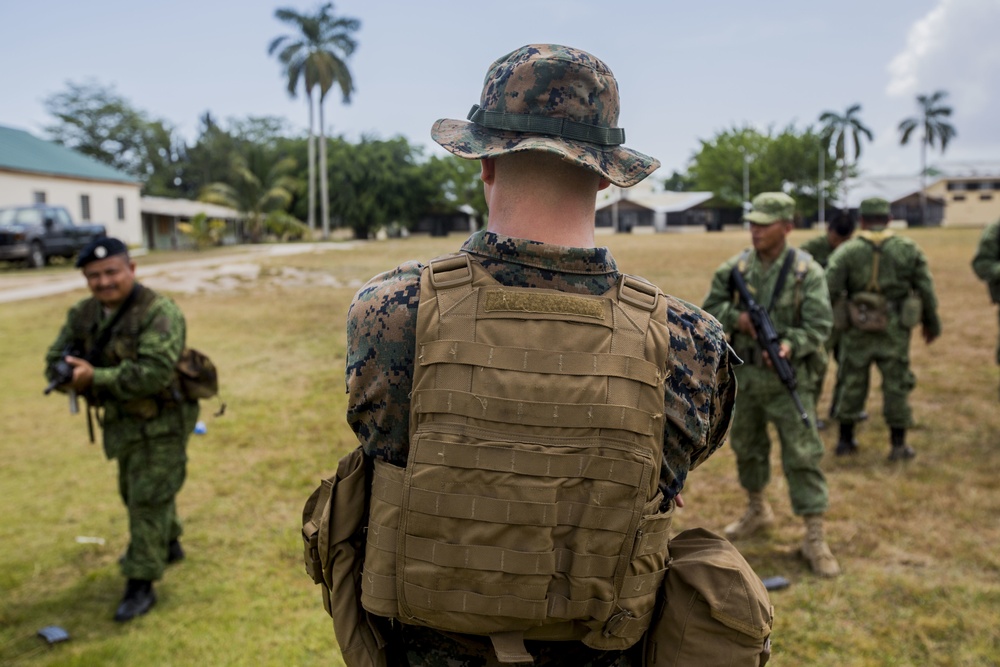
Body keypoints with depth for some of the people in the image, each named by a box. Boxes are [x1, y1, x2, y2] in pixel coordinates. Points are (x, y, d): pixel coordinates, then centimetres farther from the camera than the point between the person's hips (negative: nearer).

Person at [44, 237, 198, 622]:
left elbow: (155, 371, -32)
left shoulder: (159, 313, -23)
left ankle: (141, 585, 6)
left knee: (149, 500, -4)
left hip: (161, 423, -8)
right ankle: (169, 545, 46)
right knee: (134, 493, 23)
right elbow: (56, 362, 2)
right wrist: (75, 378, -21)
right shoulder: (83, 315, 1)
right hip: (122, 422, 8)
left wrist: (97, 378, -34)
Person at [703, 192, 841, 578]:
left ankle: (814, 538, 5)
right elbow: (709, 309, 6)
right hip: (743, 374, 4)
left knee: (802, 455, -3)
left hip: (789, 379, -4)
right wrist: (736, 318, -13)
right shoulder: (735, 268, 1)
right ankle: (758, 511, 39)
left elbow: (819, 325, -13)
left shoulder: (807, 271, -9)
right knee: (746, 447, 17)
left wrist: (791, 345, -31)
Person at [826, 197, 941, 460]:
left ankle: (846, 439, 19)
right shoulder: (909, 249, 2)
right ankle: (899, 445, 12)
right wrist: (931, 322, 14)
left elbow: (830, 289, -13)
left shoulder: (846, 251, -4)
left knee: (852, 382, 11)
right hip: (894, 329, 0)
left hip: (857, 329, 0)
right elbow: (926, 290, 3)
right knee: (896, 384, 8)